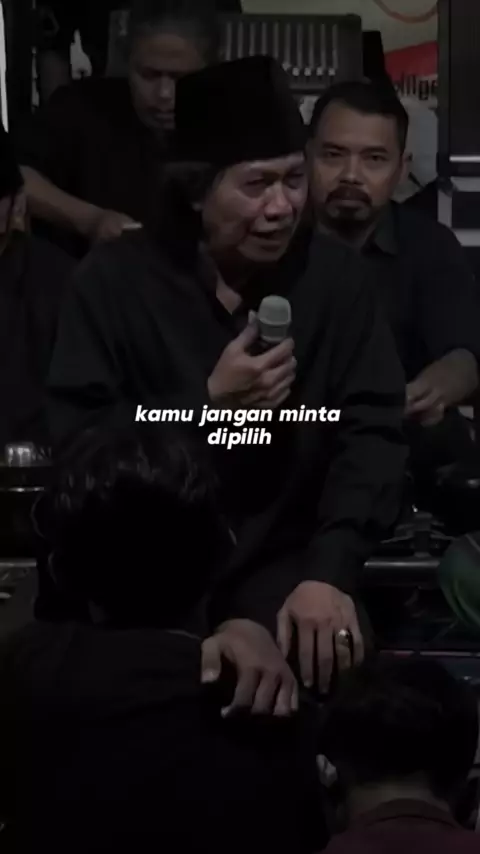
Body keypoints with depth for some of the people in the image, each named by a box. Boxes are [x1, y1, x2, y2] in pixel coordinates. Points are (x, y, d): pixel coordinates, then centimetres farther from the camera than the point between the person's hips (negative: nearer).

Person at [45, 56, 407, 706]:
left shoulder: (333, 276, 0)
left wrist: (330, 573, -20)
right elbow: (75, 440, -9)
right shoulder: (116, 280, -4)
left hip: (280, 566, 2)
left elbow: (372, 432, -6)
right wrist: (207, 402, -21)